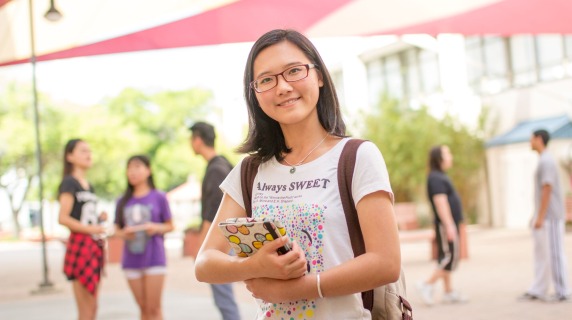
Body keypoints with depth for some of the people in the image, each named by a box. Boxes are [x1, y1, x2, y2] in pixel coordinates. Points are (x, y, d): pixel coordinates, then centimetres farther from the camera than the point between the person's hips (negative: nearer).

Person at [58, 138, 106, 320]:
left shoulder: (88, 186, 18)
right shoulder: (69, 182, -6)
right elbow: (63, 218, -17)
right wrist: (89, 228, -23)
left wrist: (99, 219, 3)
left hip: (94, 245, 9)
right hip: (80, 245, -9)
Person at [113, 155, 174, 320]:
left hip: (154, 258, -3)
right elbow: (117, 230, 12)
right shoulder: (123, 201, 8)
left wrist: (156, 227, -15)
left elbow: (170, 226, 5)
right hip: (131, 260, 3)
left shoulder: (158, 197, 0)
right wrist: (124, 233, -9)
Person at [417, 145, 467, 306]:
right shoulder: (436, 178, -15)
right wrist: (449, 226, -26)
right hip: (446, 225, -10)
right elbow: (440, 203, -22)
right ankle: (428, 285, -6)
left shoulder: (440, 176, 17)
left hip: (450, 224, 10)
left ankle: (449, 292, 14)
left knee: (446, 258, 10)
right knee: (450, 258, -10)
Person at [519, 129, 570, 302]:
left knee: (554, 253, -5)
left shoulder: (547, 161, -14)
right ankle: (538, 290, 13)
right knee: (541, 253, 10)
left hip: (551, 216, -10)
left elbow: (547, 190, -20)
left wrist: (540, 217, -20)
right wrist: (536, 216, 21)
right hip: (543, 216, 10)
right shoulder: (543, 160, 16)